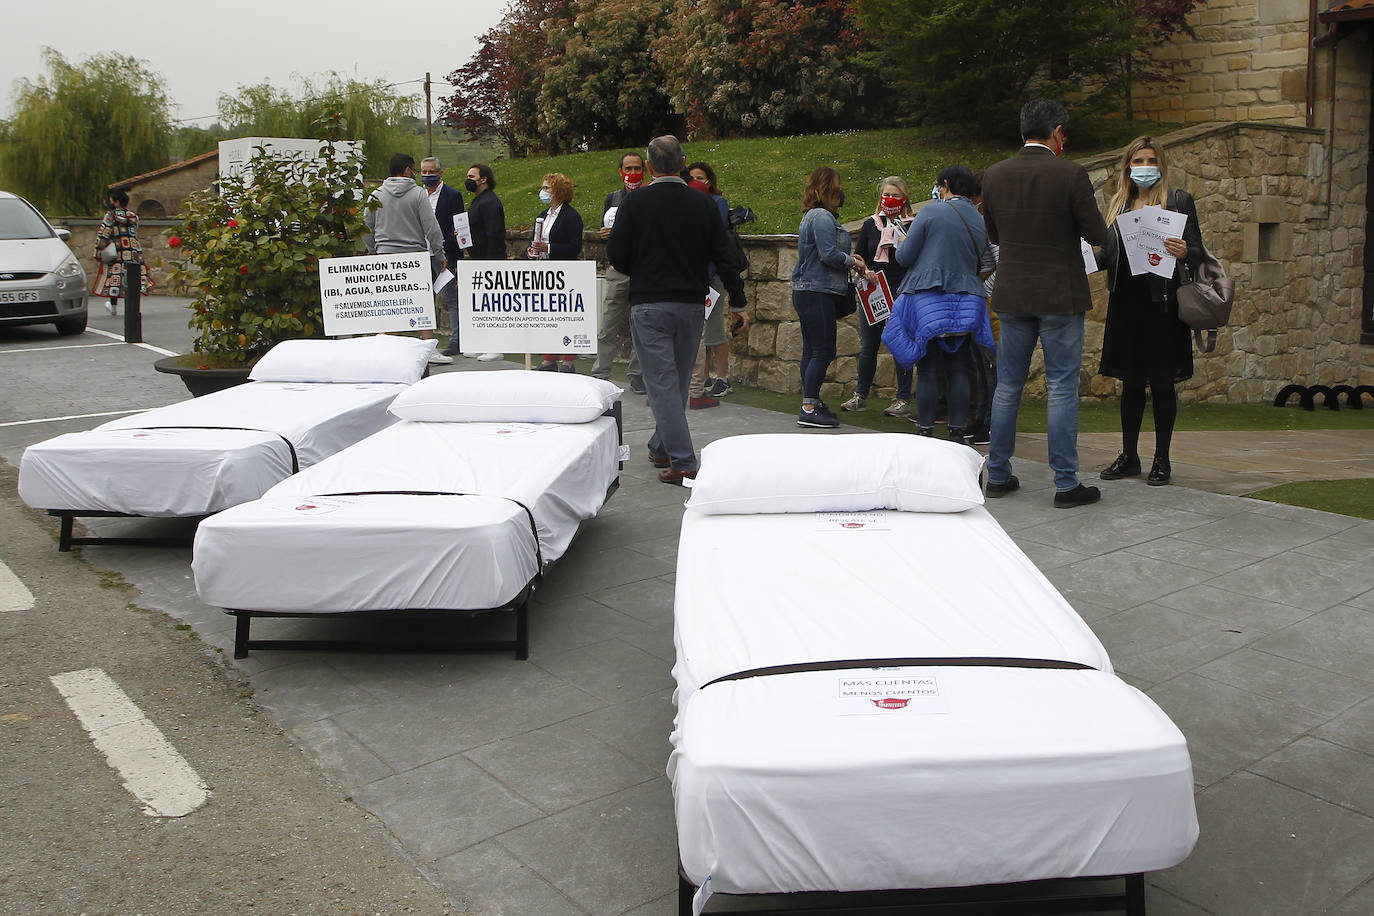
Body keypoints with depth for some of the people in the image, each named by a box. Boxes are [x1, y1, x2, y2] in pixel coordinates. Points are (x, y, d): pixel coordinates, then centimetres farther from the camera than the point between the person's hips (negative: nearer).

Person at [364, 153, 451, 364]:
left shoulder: (376, 195, 7)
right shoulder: (418, 193, -4)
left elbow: (366, 229, 11)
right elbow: (431, 228, -7)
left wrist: (374, 252, 23)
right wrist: (439, 255, 0)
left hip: (385, 257, 4)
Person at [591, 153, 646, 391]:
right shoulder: (612, 198, 14)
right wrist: (605, 235, -3)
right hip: (618, 270, 2)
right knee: (607, 326, 0)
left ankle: (637, 375, 13)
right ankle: (600, 374, 7)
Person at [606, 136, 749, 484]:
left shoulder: (636, 201, -7)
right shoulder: (703, 203, 2)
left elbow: (615, 255, -6)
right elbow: (725, 257, 3)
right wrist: (739, 304, 9)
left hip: (649, 305, -4)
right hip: (692, 305, 4)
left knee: (662, 383, -2)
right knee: (678, 380, 17)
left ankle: (683, 462, -8)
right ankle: (661, 447, 31)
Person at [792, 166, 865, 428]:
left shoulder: (813, 216, 19)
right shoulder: (822, 217, -13)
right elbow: (829, 254, -19)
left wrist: (847, 258, 14)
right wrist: (852, 262, -5)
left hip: (806, 291, 11)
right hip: (817, 292, -11)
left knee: (812, 350, 13)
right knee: (824, 351, -10)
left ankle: (810, 403, 18)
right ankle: (809, 409, -9)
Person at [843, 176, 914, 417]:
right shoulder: (870, 225, 11)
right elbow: (859, 258, 13)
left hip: (901, 293, -3)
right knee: (868, 346, 8)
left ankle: (903, 399, 8)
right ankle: (860, 396, 20)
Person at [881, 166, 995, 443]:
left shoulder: (930, 213, -7)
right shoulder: (981, 222, 9)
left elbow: (904, 257, -5)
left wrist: (903, 243, 16)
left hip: (928, 300, -4)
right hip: (965, 303, 5)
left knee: (928, 369, -2)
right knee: (958, 370, 7)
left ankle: (925, 431, 1)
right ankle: (957, 433, 9)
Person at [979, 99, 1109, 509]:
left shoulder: (994, 175, 1)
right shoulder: (1070, 174, -11)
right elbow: (1097, 235, -9)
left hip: (1012, 295, 4)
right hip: (1059, 295, -4)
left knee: (1007, 386, 12)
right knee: (1062, 387, 2)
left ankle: (998, 475, 18)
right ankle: (1066, 483, 5)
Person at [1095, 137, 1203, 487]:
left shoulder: (1178, 201, 2)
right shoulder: (1118, 204, 14)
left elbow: (1198, 253, -1)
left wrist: (1184, 252, -23)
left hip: (1161, 303, -4)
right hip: (1126, 303, 4)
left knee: (1162, 382, 1)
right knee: (1131, 382, 9)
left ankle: (1162, 460, 9)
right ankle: (1128, 456, 17)